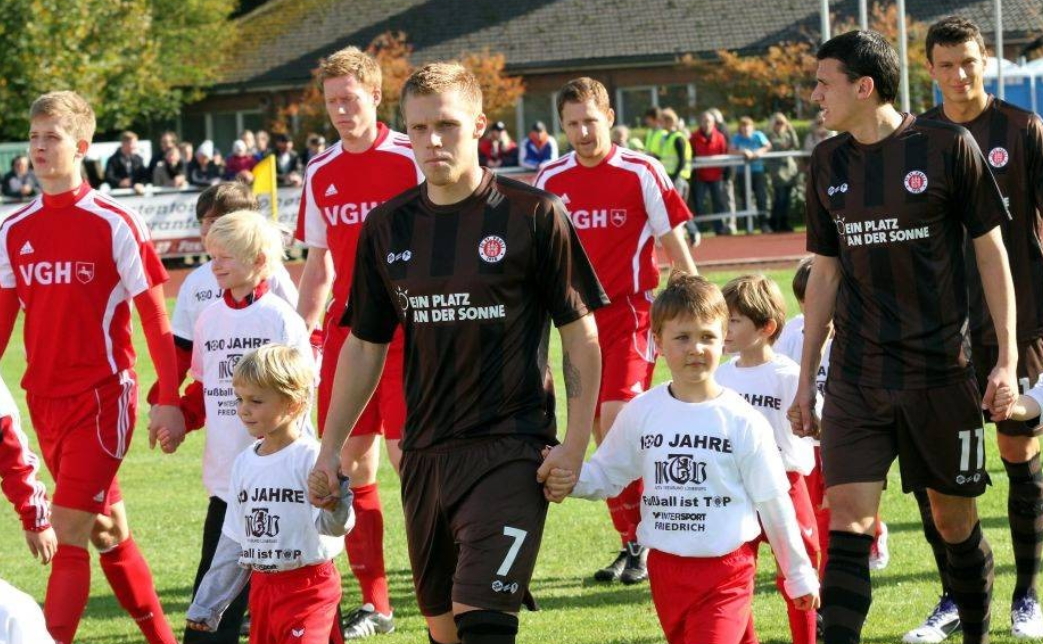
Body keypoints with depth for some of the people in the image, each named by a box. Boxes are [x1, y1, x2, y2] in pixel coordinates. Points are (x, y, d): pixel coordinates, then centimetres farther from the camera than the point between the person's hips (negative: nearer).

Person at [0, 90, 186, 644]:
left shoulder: (115, 224, -8)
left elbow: (154, 317, -6)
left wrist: (168, 400, -10)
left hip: (101, 395, -6)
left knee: (67, 535, -13)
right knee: (108, 534, 14)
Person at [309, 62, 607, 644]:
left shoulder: (533, 214, -6)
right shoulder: (387, 228, 7)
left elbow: (581, 334, -2)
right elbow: (365, 347, 15)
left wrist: (576, 442, -9)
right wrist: (330, 448, 12)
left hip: (510, 451, -5)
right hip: (425, 454, 5)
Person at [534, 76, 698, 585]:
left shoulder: (641, 172, -6)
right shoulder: (551, 180, 6)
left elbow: (674, 244, -3)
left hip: (632, 313, -5)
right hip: (580, 320, 5)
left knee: (616, 423, -18)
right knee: (603, 439, 7)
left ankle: (641, 543, -7)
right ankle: (631, 544, 17)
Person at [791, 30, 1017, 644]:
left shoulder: (948, 146, -6)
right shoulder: (829, 162, 7)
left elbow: (990, 249, -1)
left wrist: (1008, 356, -5)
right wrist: (806, 379, 14)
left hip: (941, 372, -3)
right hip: (856, 379, 3)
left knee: (955, 519, 8)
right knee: (847, 518, -9)